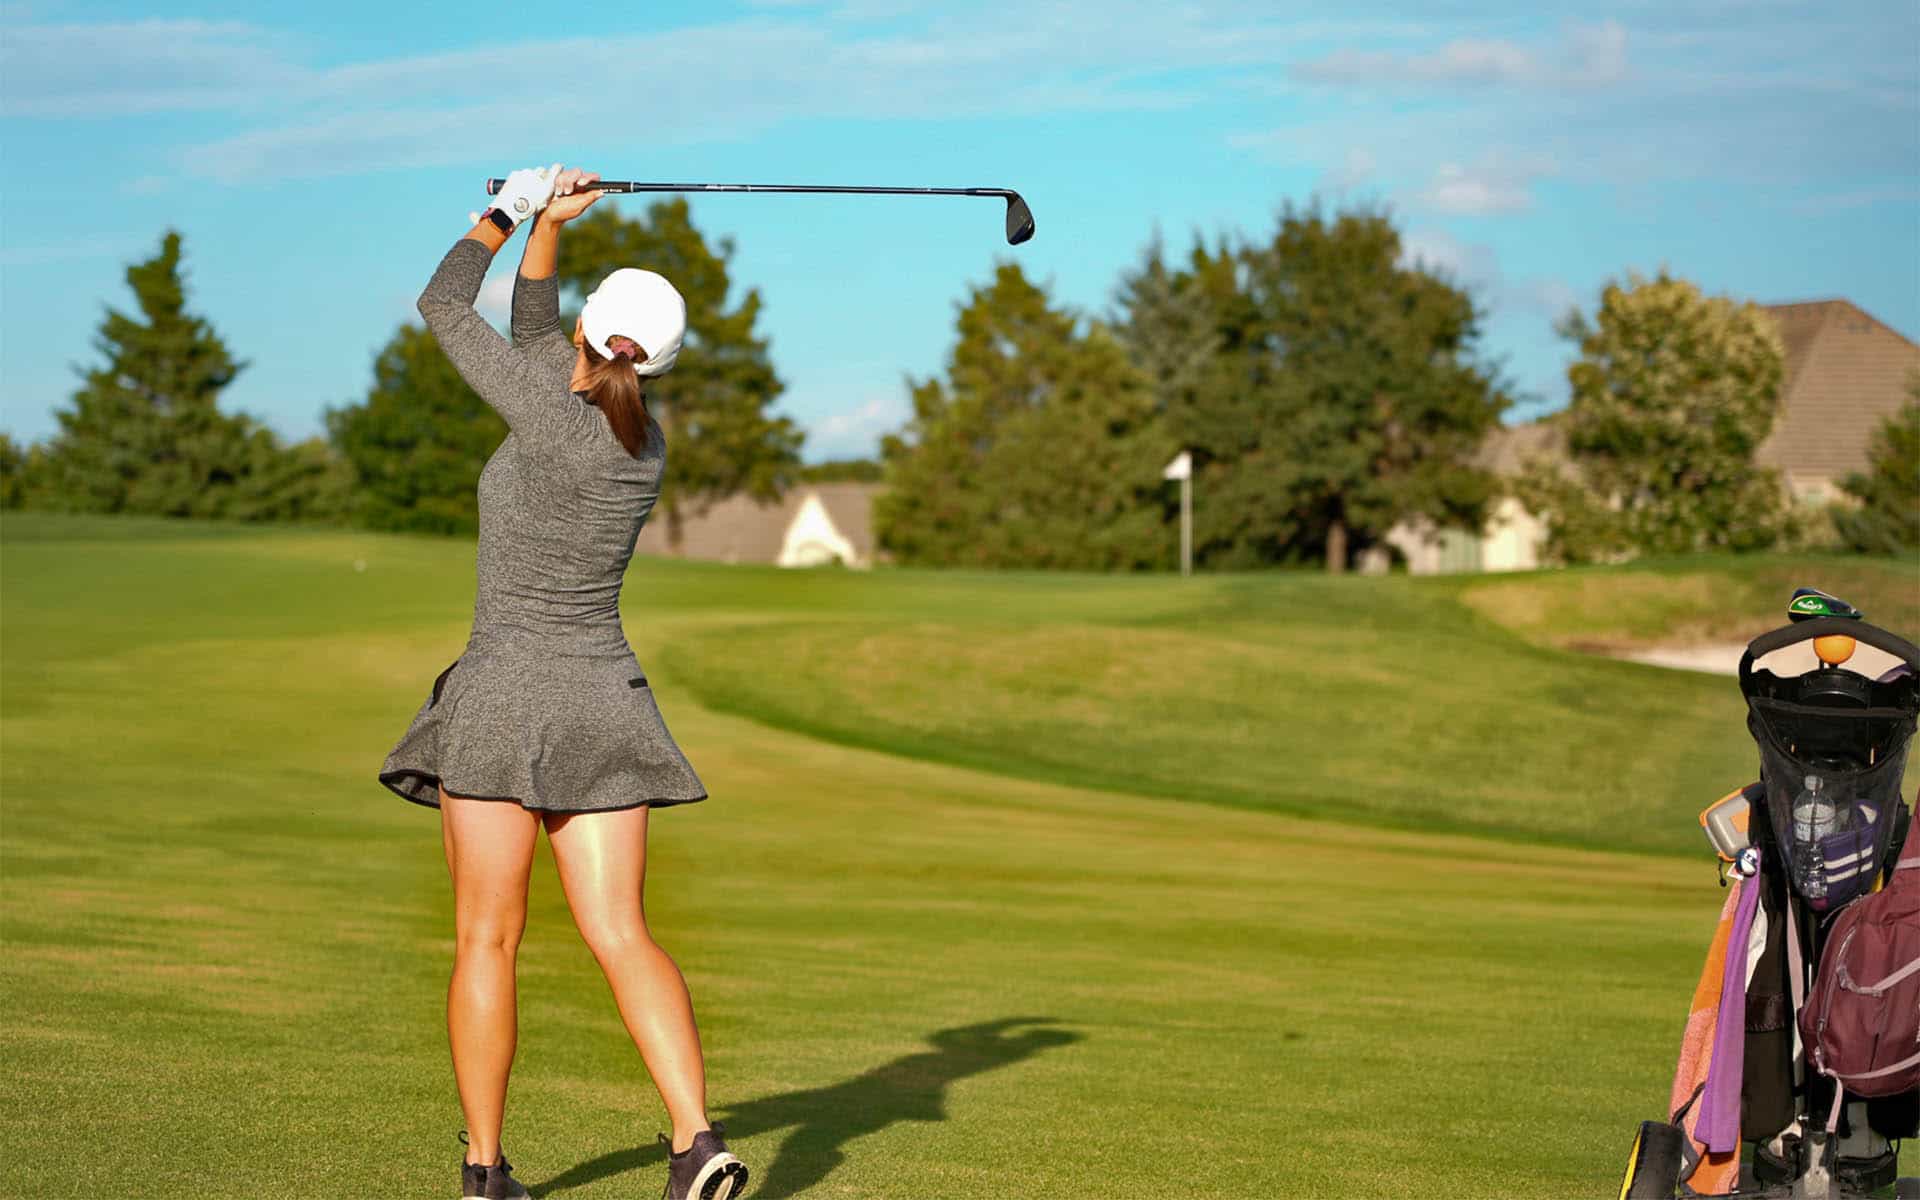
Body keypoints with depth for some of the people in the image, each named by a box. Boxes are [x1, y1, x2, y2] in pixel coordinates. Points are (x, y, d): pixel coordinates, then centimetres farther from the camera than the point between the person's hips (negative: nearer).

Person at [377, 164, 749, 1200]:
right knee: (621, 938, 0)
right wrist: (545, 228, 19)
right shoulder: (646, 440, 7)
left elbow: (442, 308, 0)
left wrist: (512, 214, 13)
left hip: (503, 696, -5)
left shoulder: (552, 412, -13)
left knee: (487, 940, 3)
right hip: (605, 702, 5)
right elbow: (535, 345, 22)